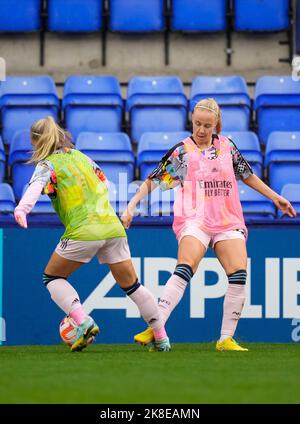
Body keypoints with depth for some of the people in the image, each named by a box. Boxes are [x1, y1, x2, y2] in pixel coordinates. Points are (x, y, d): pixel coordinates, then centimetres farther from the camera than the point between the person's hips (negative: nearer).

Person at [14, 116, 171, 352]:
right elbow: (104, 183, 29)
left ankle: (83, 321, -9)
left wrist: (22, 208, -37)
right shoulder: (80, 156, 19)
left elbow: (36, 187, -21)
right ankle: (161, 338, 15)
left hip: (83, 232, -6)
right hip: (113, 227, 6)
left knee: (52, 277, 13)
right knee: (131, 285, 15)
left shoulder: (48, 164, 1)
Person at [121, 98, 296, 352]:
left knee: (239, 275, -15)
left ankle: (226, 339, -7)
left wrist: (275, 197, 28)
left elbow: (247, 175, 27)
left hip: (229, 222, 4)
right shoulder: (181, 152, 5)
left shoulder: (227, 146, 14)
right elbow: (152, 181, 6)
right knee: (185, 269, -26)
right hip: (195, 221, -4)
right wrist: (131, 206, -5)